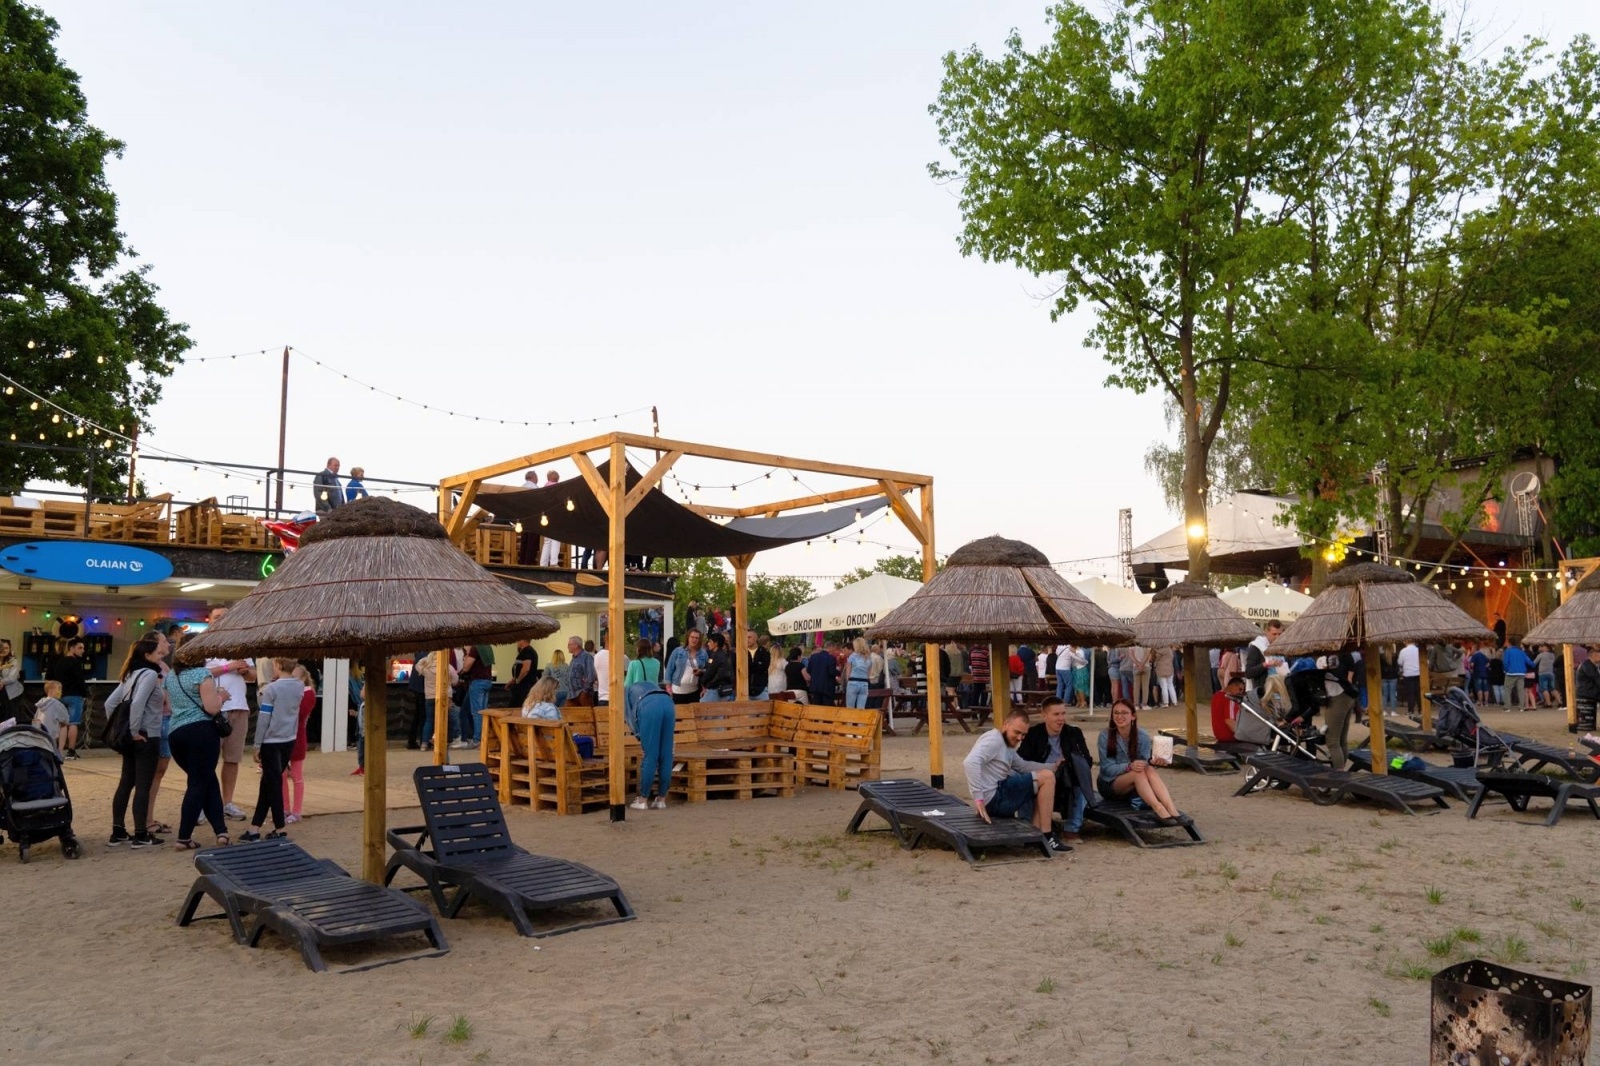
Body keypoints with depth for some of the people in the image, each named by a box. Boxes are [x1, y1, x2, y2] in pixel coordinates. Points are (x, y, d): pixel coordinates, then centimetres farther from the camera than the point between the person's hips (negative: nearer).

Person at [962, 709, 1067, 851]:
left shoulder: (1006, 744, 20)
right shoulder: (994, 739, -12)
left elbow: (1023, 765, 25)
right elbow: (970, 763, -26)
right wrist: (979, 798, -28)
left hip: (999, 797, 11)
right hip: (993, 797, -11)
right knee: (1047, 777, -9)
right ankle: (1046, 837, -5)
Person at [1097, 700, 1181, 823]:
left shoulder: (1142, 736, -1)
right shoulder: (1105, 735, -10)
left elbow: (1144, 764, -5)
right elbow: (1107, 768, -14)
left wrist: (1151, 762, -29)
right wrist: (1129, 766, -32)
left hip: (1135, 785, 3)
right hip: (1110, 784, -3)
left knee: (1149, 770, -31)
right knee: (1139, 772, -32)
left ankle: (1171, 808, -49)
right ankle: (1158, 809, -52)